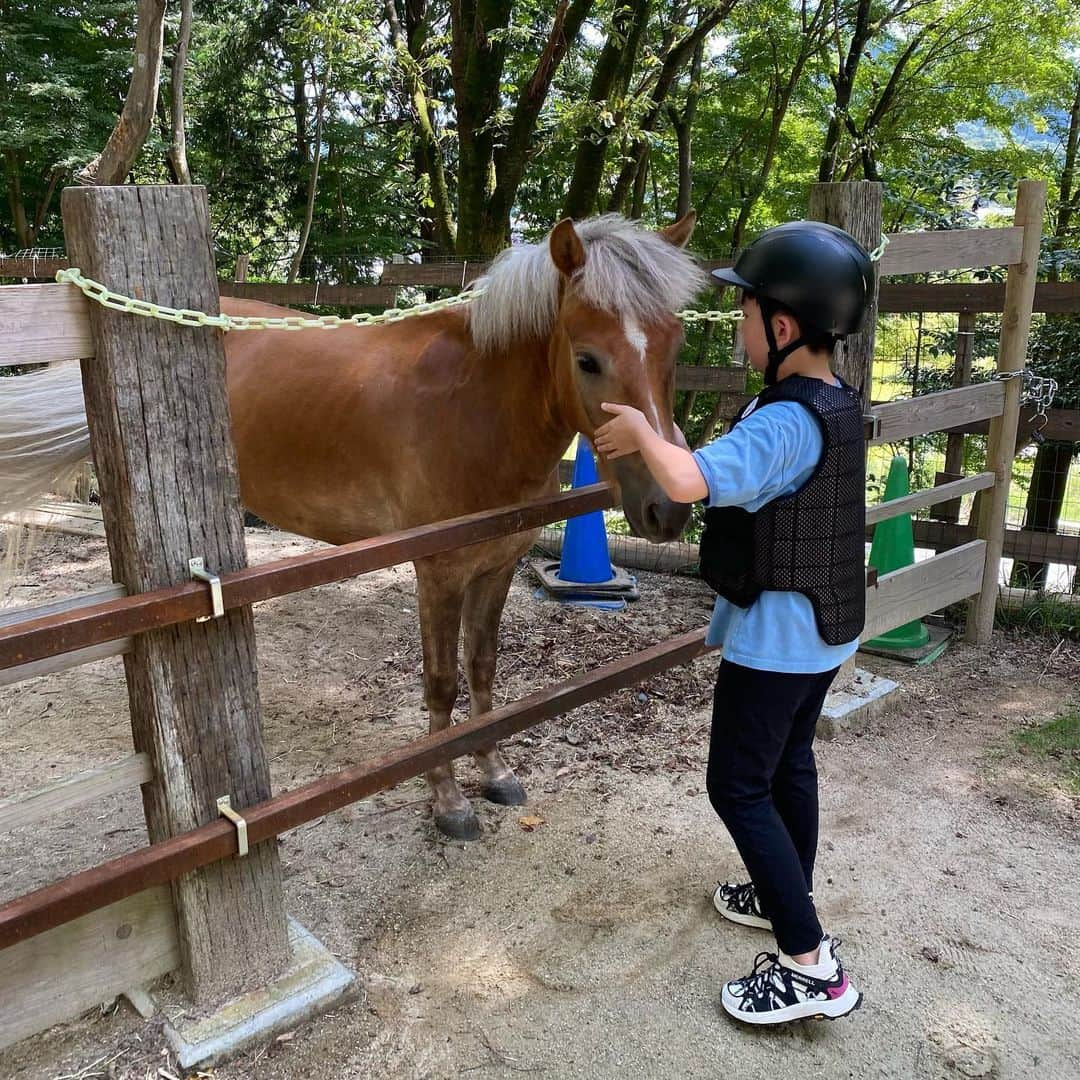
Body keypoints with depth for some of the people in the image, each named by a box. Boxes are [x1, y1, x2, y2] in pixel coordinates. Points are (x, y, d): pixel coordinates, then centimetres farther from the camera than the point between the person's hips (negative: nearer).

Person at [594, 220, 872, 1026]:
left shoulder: (784, 423, -28)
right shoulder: (839, 405, 4)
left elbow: (691, 482, -41)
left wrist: (642, 430, -24)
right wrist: (657, 443, 2)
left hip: (774, 637, -9)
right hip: (826, 629, 10)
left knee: (738, 786, 1)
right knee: (790, 764, 23)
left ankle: (811, 966, 7)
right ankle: (788, 899, 42)